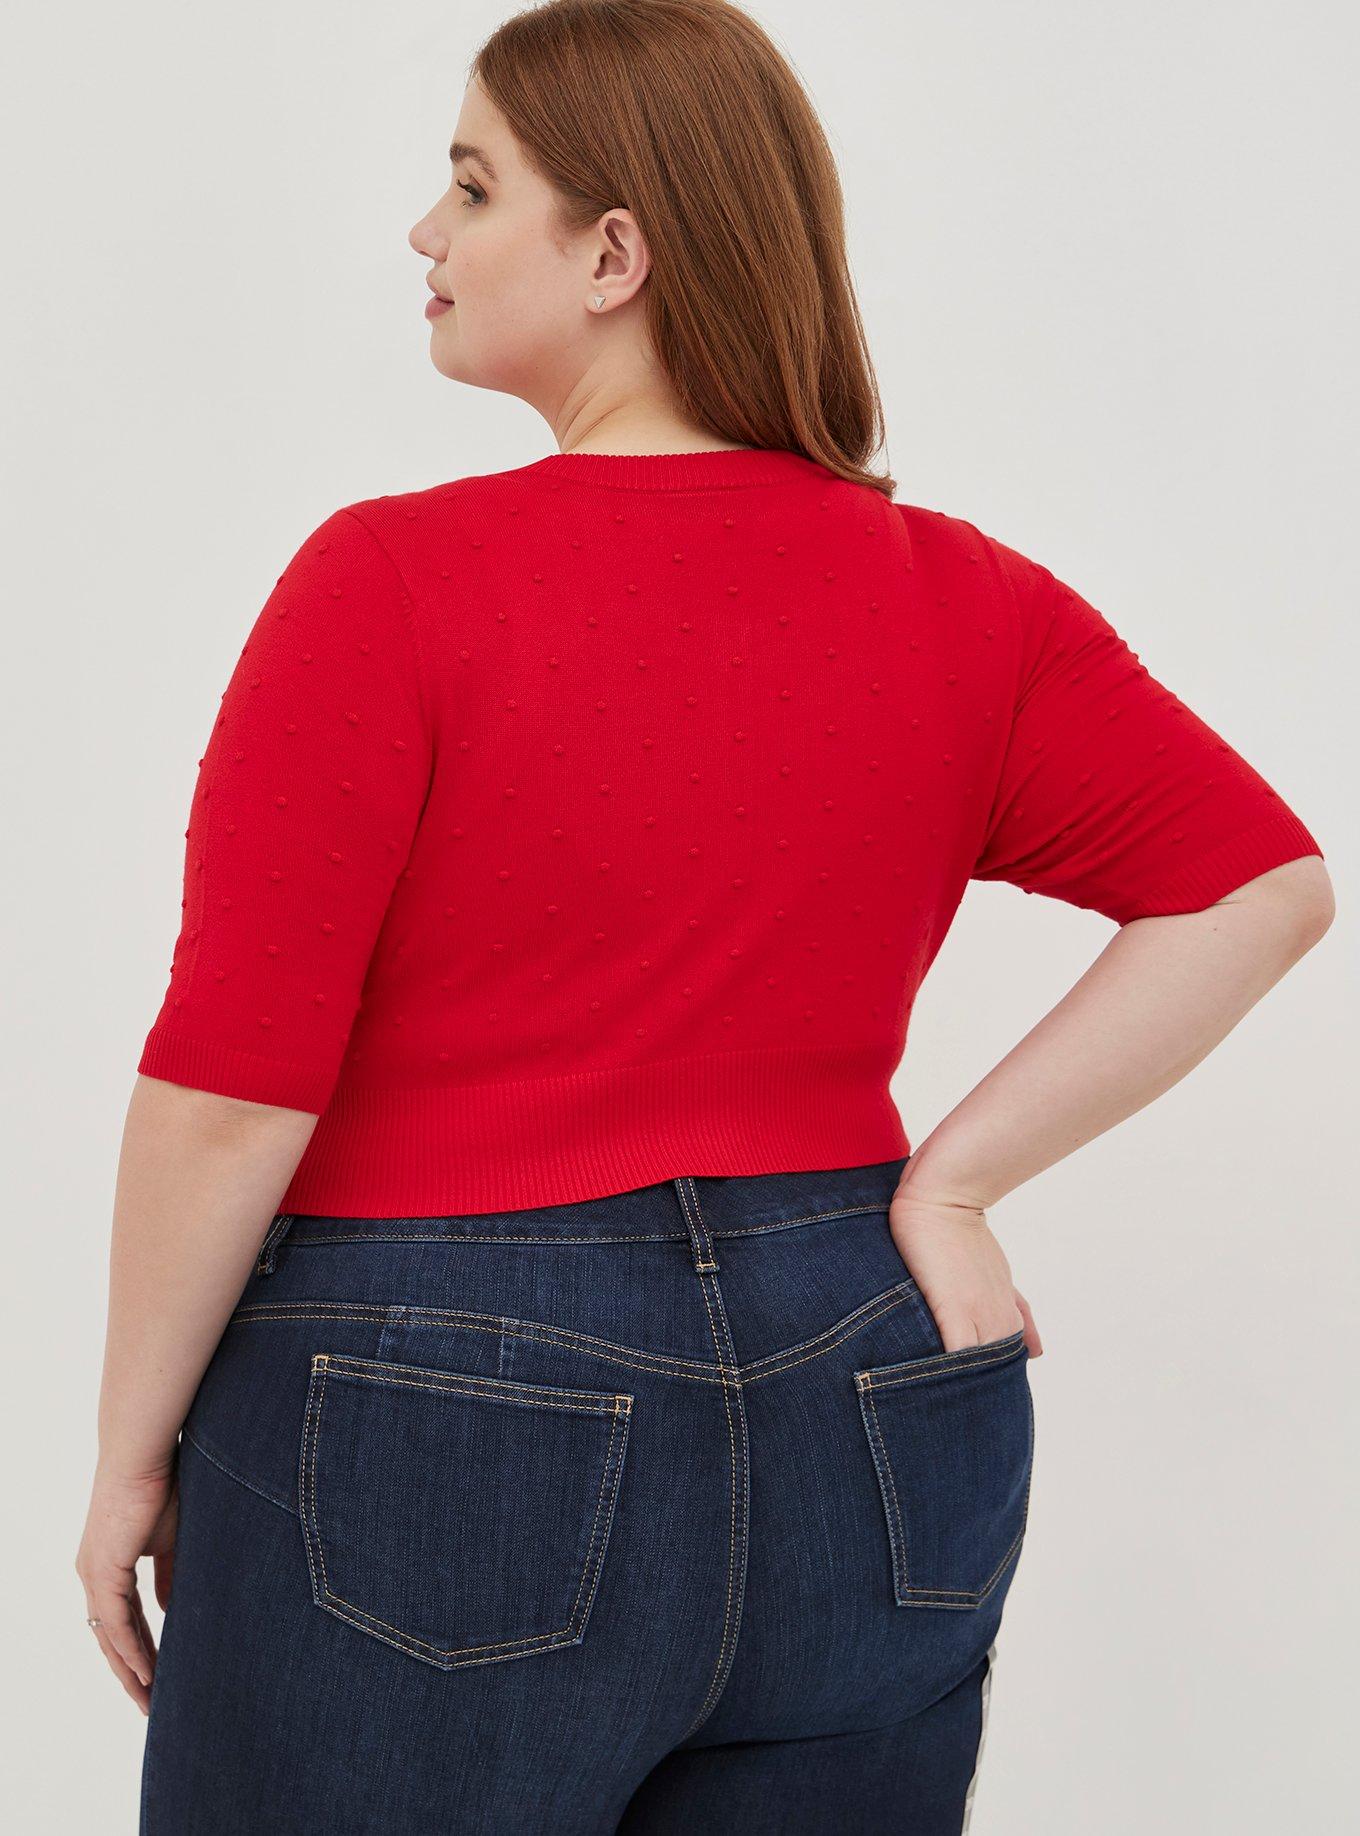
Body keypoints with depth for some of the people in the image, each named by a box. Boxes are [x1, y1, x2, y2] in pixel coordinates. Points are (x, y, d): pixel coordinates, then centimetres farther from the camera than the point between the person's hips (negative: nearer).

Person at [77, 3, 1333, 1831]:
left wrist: (132, 1452, -3)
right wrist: (945, 1182, -1)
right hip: (862, 1448, 5)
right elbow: (1263, 883, -2)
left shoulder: (393, 586, -15)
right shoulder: (956, 600, -1)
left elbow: (230, 1096, -15)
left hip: (435, 1450, -4)